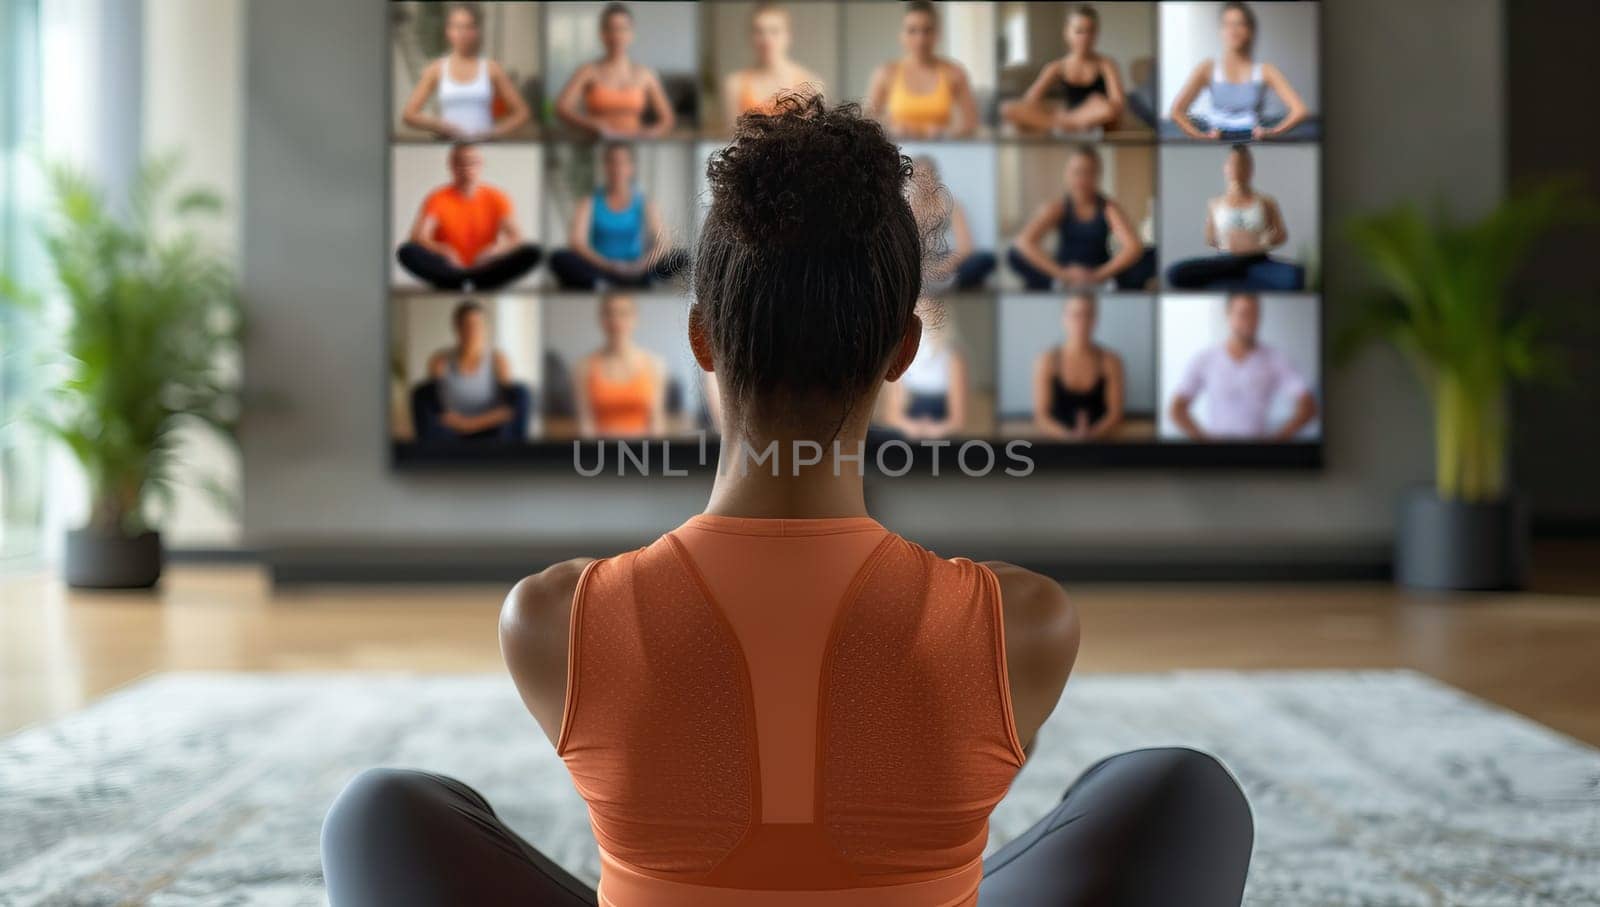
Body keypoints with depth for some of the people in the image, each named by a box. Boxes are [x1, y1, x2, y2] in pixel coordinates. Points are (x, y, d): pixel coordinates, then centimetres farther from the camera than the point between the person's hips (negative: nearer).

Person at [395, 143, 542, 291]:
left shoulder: (496, 198, 3)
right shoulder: (438, 199, 0)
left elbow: (516, 238, -6)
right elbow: (417, 237, -11)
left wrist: (496, 249, -28)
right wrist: (442, 250, -31)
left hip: (486, 270, 1)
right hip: (448, 269, -1)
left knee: (532, 251, -24)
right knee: (407, 251, -29)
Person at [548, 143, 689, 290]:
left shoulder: (645, 205, 7)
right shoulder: (589, 203, 5)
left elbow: (664, 242, -8)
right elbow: (576, 242, -10)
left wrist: (640, 264, -29)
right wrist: (607, 265, -28)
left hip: (634, 271, 1)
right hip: (597, 269, -1)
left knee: (680, 257, -25)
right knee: (560, 259, -29)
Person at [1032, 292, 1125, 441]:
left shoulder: (1110, 361, 4)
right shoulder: (1047, 361, 2)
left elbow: (1115, 413, 0)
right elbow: (1040, 416, -2)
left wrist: (1091, 434, -19)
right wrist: (1069, 435, -19)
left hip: (1098, 444, 1)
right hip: (1057, 445, 0)